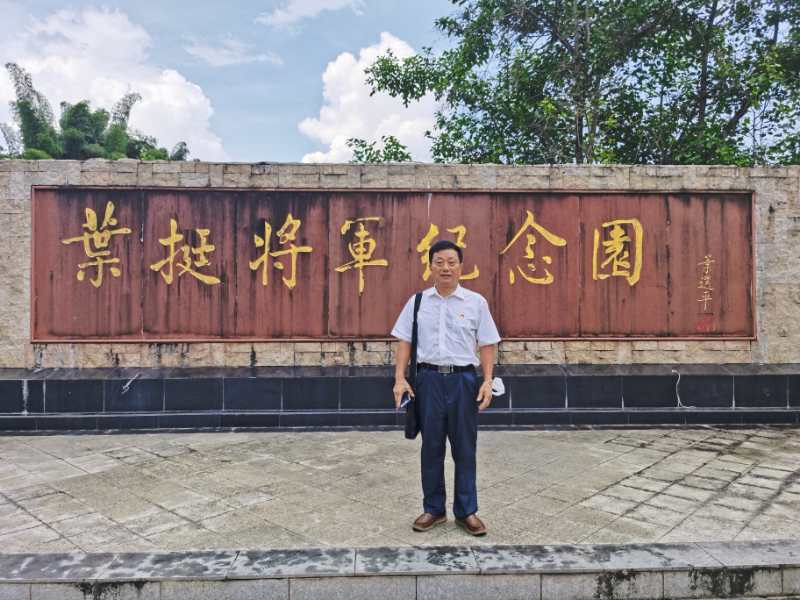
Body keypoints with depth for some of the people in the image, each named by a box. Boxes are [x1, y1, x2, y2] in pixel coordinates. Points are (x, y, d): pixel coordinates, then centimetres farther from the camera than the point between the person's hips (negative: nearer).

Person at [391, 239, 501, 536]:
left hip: (463, 379, -1)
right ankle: (433, 509, 25)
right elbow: (404, 342, 5)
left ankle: (467, 511, 22)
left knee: (465, 448, 8)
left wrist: (488, 381, -7)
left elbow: (486, 345, 2)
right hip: (429, 379, 1)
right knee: (431, 447, 10)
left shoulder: (476, 302, 1)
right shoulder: (417, 302, 4)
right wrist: (400, 379, -4)